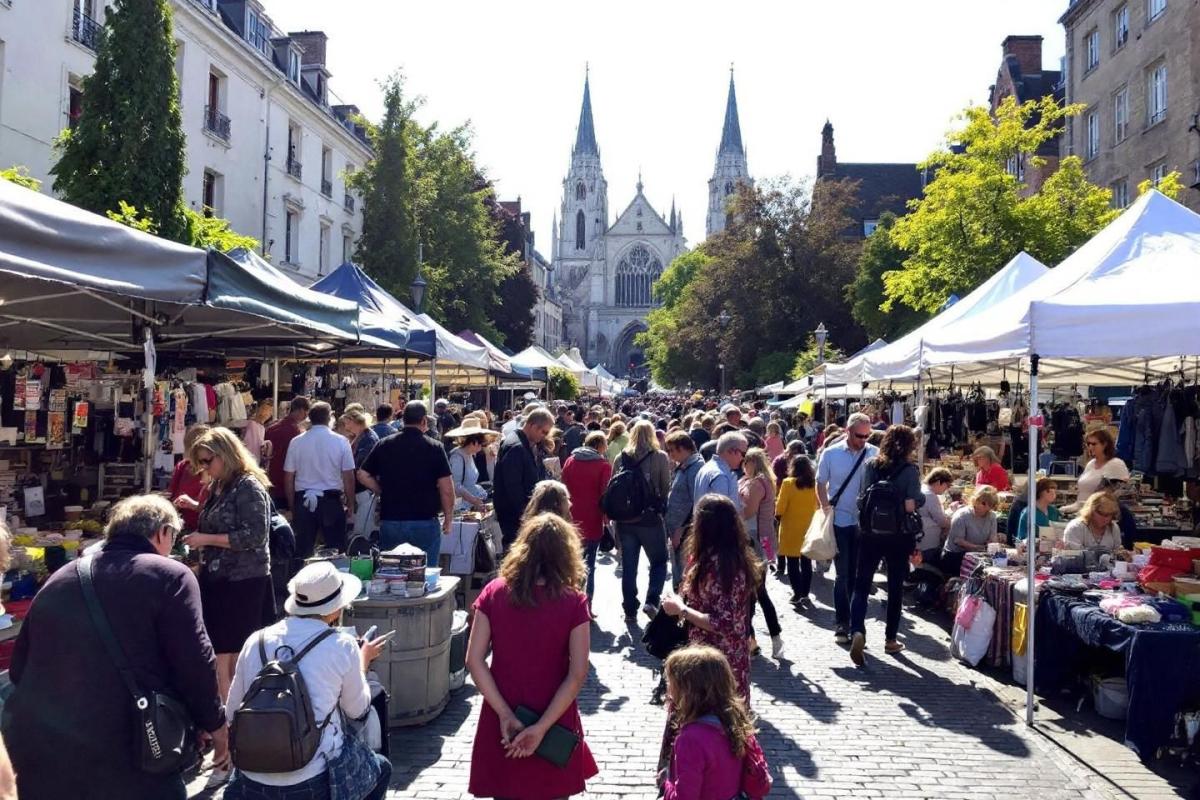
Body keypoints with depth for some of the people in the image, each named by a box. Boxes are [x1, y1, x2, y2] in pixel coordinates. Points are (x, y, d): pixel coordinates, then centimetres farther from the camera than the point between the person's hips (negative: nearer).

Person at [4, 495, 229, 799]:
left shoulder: (58, 580, 14)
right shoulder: (169, 576, -6)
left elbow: (19, 667, 21)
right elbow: (193, 662, -8)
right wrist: (215, 723, 5)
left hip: (35, 751, 6)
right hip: (124, 759, -6)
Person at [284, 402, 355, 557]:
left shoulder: (296, 442, 0)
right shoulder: (340, 441, -5)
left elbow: (289, 478, 3)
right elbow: (348, 477, -5)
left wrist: (292, 507, 12)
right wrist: (350, 505, 5)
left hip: (303, 500, 2)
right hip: (332, 501, -2)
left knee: (302, 551, 9)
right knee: (335, 549, 7)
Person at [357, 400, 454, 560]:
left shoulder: (384, 445, 2)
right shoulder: (434, 448, -6)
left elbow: (363, 475, 5)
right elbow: (446, 488, -9)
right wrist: (448, 519, 1)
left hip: (389, 521, 3)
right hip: (425, 522, -3)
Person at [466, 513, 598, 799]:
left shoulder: (493, 593, -5)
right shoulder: (573, 602, -11)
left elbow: (474, 660, -9)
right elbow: (577, 674, -16)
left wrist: (504, 714, -11)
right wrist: (542, 727, -15)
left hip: (502, 723, 2)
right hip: (554, 721, -2)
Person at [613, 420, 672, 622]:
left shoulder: (621, 458, 0)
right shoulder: (660, 457, -7)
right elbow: (666, 488, -5)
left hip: (625, 519, 3)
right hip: (650, 519, -3)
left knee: (628, 567, 12)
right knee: (659, 562, 14)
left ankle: (630, 610, 16)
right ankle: (651, 601, -2)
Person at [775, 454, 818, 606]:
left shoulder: (788, 483, -14)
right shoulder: (815, 484, -4)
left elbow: (780, 508, -12)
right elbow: (819, 505, 4)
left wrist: (778, 516, 6)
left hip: (791, 528, -3)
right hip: (809, 528, 4)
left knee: (792, 562, 5)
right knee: (806, 562, 12)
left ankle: (797, 593, 3)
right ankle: (805, 594, 13)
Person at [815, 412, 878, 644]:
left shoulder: (875, 454, -3)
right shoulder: (830, 454, -2)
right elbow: (821, 483, 7)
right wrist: (826, 507, -5)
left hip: (865, 522, 1)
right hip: (840, 522, -1)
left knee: (858, 575, 11)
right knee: (843, 575, 3)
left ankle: (854, 621, 24)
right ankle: (841, 624, 11)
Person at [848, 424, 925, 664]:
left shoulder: (871, 466, 0)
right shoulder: (910, 470, -9)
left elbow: (862, 497, 2)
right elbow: (912, 505, -15)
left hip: (869, 534, 2)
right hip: (898, 536, -2)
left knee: (861, 585, 4)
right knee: (895, 588, 14)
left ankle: (857, 631, -17)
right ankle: (890, 640, 23)